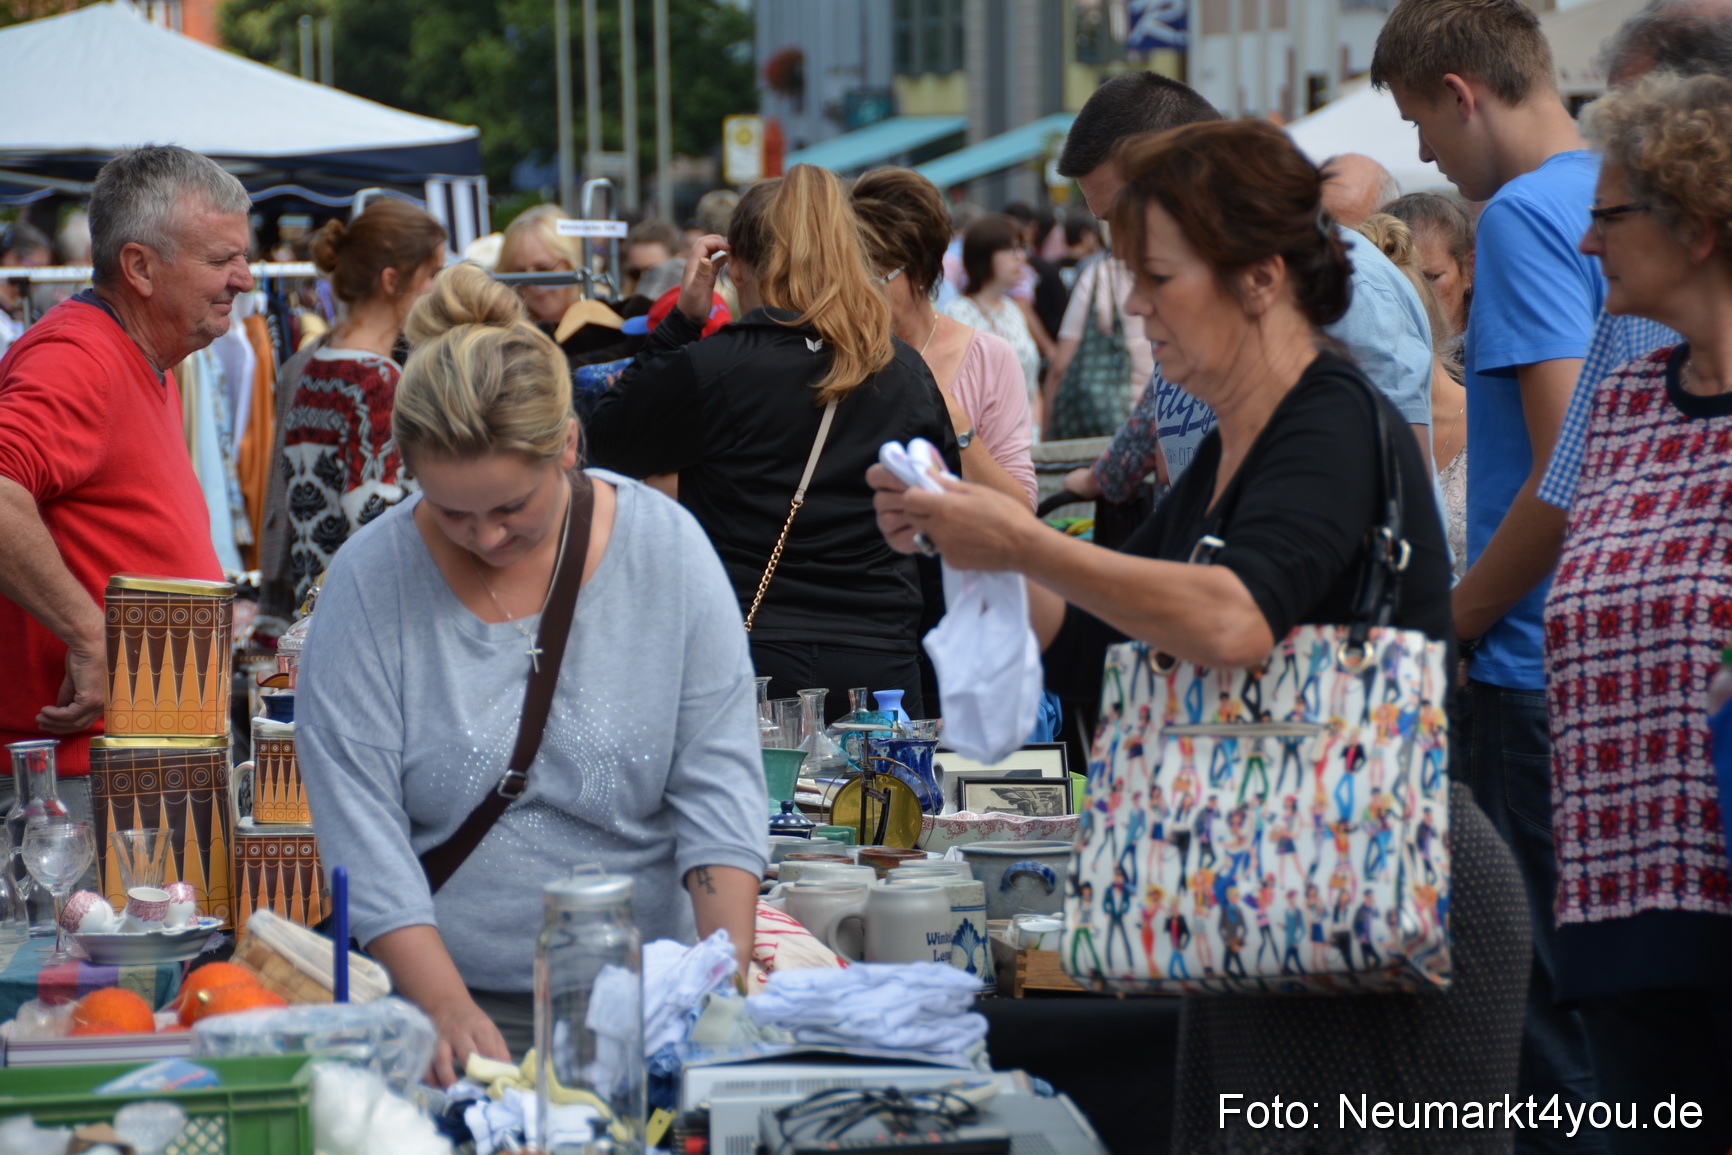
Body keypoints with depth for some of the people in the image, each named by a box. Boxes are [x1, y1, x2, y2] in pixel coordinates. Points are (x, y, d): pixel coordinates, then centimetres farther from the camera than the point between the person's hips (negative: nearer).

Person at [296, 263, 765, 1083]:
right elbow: (358, 819, -6)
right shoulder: (370, 580, -2)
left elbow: (716, 782, 2)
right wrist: (447, 1007, -18)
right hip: (435, 993, -1)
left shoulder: (666, 549, 2)